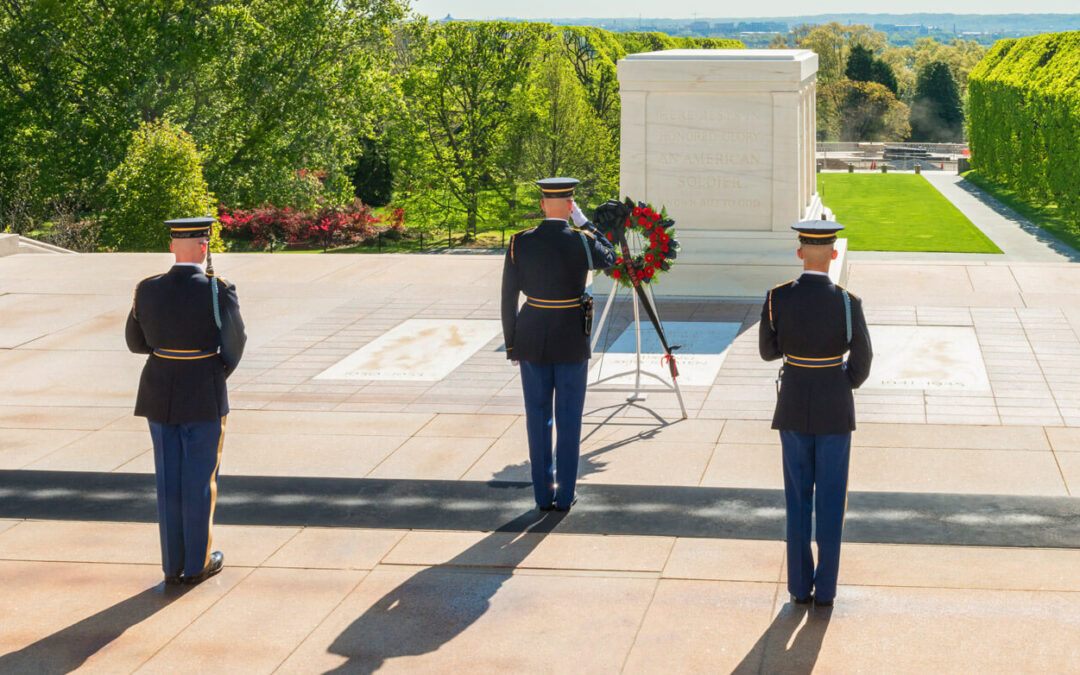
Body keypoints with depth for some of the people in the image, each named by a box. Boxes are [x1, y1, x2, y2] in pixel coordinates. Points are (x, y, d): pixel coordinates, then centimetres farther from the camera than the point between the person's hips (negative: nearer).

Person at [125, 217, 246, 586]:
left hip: (159, 394, 4)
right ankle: (198, 563, 17)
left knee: (169, 482, 12)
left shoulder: (147, 290, -4)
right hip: (204, 397, -3)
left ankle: (172, 565, 18)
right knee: (200, 480, 8)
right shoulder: (218, 291, -15)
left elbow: (136, 342, 7)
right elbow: (235, 342, -6)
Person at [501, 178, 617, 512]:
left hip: (532, 339, 2)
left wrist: (511, 344, 7)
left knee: (538, 418, 10)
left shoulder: (520, 243, -6)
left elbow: (508, 297, -2)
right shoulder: (582, 241, -11)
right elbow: (608, 258, 13)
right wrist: (584, 222, 15)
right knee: (569, 419, 8)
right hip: (572, 340, -1)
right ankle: (565, 495, 12)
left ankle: (543, 495, 15)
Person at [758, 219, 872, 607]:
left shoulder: (777, 298, -11)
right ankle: (825, 588, 13)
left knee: (798, 499, 13)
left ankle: (800, 586, 16)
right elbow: (862, 359, -6)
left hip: (793, 405, 2)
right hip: (835, 408, -2)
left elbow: (768, 351, 2)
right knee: (831, 499, 9)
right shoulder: (847, 303, -16)